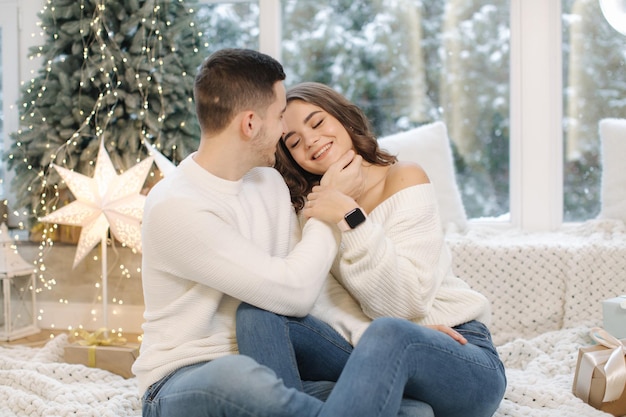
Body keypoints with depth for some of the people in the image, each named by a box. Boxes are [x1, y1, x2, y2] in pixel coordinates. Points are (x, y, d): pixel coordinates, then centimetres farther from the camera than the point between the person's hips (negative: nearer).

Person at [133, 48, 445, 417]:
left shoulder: (270, 182, 10)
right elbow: (294, 295, -18)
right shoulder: (174, 206, -15)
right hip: (181, 385, -6)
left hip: (269, 378, 6)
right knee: (235, 374, -42)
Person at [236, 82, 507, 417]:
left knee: (388, 338, -40)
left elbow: (408, 301, -14)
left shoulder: (403, 179, -4)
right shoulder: (307, 207, 11)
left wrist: (350, 217, -23)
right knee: (256, 311, -17)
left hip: (456, 356, -4)